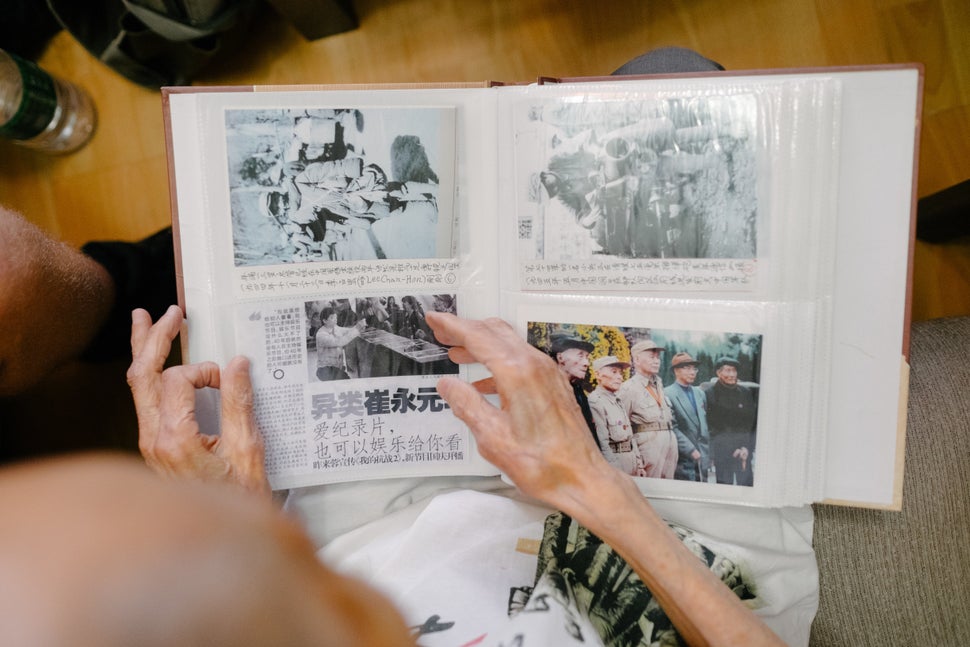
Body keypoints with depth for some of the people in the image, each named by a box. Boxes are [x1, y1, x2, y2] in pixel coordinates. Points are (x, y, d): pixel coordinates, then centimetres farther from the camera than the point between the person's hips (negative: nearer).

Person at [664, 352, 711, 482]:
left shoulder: (700, 393, 15)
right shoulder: (668, 394, -9)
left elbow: (705, 424, 19)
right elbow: (673, 428, -12)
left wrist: (707, 454, 13)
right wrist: (691, 450, -14)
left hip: (702, 457, 6)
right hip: (684, 459, -6)